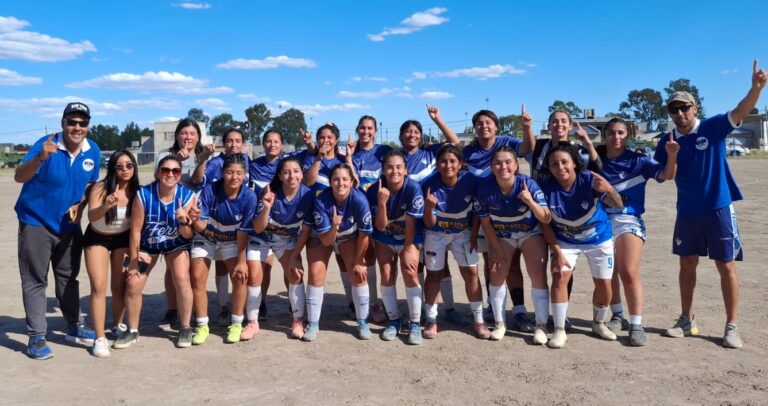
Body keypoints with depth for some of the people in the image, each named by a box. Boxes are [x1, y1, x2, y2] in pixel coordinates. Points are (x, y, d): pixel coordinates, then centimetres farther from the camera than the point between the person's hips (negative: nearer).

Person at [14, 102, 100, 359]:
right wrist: (40, 158, -48)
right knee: (35, 281, -1)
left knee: (69, 278, 15)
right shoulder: (46, 145, -19)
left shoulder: (93, 151, -4)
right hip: (36, 223, -5)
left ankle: (74, 327, 27)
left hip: (69, 225, 5)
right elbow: (19, 177, -30)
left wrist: (80, 205, -6)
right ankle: (36, 338, 6)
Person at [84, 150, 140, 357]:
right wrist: (106, 206, -53)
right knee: (98, 286, -11)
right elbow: (91, 216, -35)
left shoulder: (136, 191, -15)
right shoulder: (100, 188, -23)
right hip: (97, 239, -2)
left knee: (120, 287, 5)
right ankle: (100, 338, -6)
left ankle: (118, 325, 30)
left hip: (123, 239, 2)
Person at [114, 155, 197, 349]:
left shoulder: (187, 196, -25)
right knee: (133, 284, -4)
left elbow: (188, 235, -21)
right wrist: (133, 259, -11)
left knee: (182, 280, -19)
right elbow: (135, 229, -17)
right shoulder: (143, 195, -27)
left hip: (176, 243, -1)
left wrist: (184, 221, -43)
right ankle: (132, 331, 18)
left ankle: (185, 328, 0)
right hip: (147, 244, 1)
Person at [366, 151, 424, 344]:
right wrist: (382, 202, -38)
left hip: (409, 238, -2)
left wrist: (407, 250, -13)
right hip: (384, 238, 2)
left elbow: (411, 223, -20)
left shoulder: (413, 188, -28)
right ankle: (393, 321, 16)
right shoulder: (375, 190, -23)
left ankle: (415, 324, -2)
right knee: (387, 277, -1)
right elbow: (380, 226, -22)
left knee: (410, 274, -14)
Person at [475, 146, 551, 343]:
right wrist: (497, 249, -9)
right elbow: (485, 223, -11)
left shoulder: (528, 184, -28)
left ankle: (541, 326, 6)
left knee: (538, 276, -8)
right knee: (497, 275, 2)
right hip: (501, 236, 2)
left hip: (531, 233, -1)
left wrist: (530, 202, -44)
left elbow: (546, 219, -27)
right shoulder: (484, 188, -25)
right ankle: (500, 324, 20)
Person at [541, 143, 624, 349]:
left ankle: (599, 323, 32)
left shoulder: (590, 180, -28)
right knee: (559, 277, -16)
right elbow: (545, 223, -14)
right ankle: (559, 330, -4)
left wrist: (609, 190, -57)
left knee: (604, 285, 5)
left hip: (598, 239, 0)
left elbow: (618, 205, -35)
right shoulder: (547, 187, -24)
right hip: (565, 241, 0)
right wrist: (557, 252, -18)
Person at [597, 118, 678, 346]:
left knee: (629, 273, -14)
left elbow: (666, 175, -7)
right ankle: (617, 316, 26)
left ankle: (636, 325, -8)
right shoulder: (597, 159, 8)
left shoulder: (638, 161, 1)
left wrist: (672, 156, -24)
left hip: (628, 220, -3)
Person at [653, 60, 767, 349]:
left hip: (718, 209, -3)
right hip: (687, 212, 4)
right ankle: (687, 320, 25)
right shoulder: (668, 140, 2)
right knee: (687, 265, 12)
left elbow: (740, 112, -23)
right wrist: (670, 154, -14)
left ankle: (731, 327, 13)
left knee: (726, 267, 2)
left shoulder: (713, 127, -7)